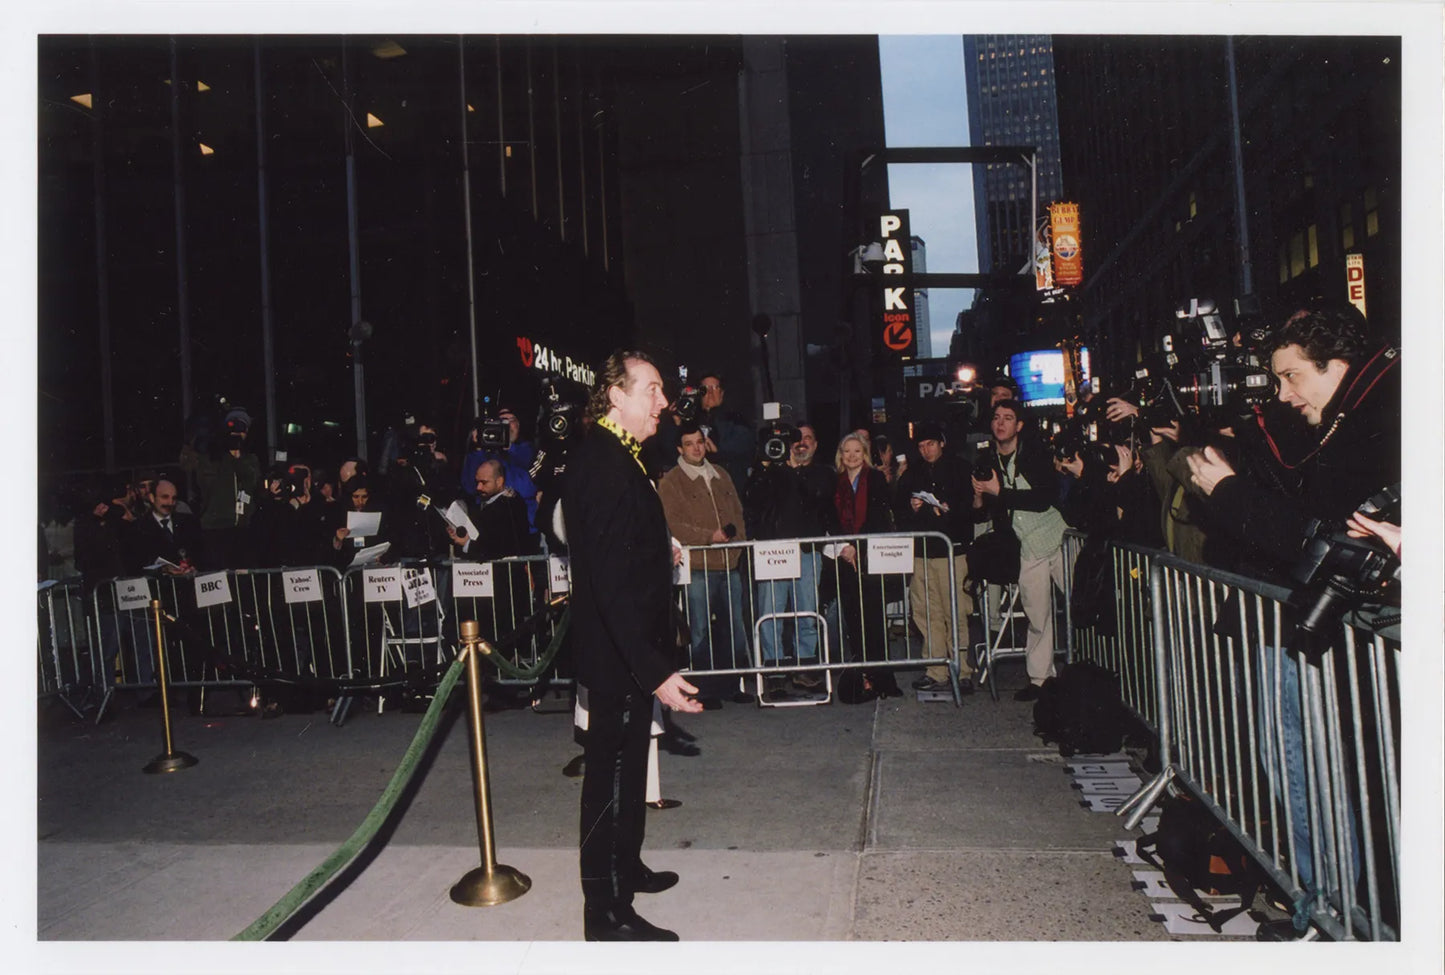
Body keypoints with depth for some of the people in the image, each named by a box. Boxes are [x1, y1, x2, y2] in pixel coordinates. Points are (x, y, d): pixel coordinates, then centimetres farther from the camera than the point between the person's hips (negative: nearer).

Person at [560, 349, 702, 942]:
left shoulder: (611, 456, 10)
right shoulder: (604, 465, -24)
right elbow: (613, 581, -30)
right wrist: (656, 671, -32)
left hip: (626, 648, 11)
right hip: (618, 652, -11)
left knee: (624, 765, 24)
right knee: (612, 775, 2)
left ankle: (625, 867, 43)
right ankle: (607, 911, 18)